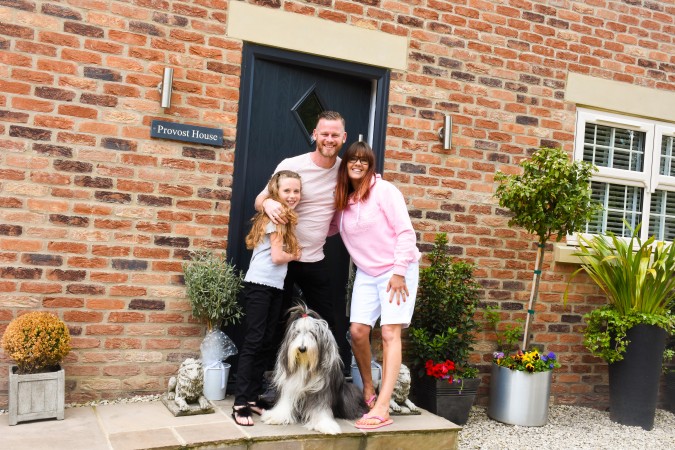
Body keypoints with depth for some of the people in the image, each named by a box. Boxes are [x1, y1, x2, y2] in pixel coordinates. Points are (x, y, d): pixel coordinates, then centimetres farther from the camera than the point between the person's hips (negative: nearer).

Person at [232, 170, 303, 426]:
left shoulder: (287, 218, 17)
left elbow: (285, 252, 13)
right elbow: (278, 256, -15)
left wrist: (291, 253, -6)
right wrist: (294, 255, 1)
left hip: (275, 287, 9)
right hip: (259, 285, -9)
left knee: (266, 343, 8)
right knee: (254, 341, -10)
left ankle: (252, 399, 14)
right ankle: (240, 404, -9)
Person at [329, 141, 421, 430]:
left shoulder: (384, 190, -13)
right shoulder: (342, 198, 4)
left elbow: (405, 232, -14)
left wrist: (399, 271, -18)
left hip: (397, 270, -5)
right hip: (366, 273, 5)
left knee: (390, 333, -10)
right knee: (358, 331, -4)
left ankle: (381, 408, -13)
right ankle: (368, 389, 20)